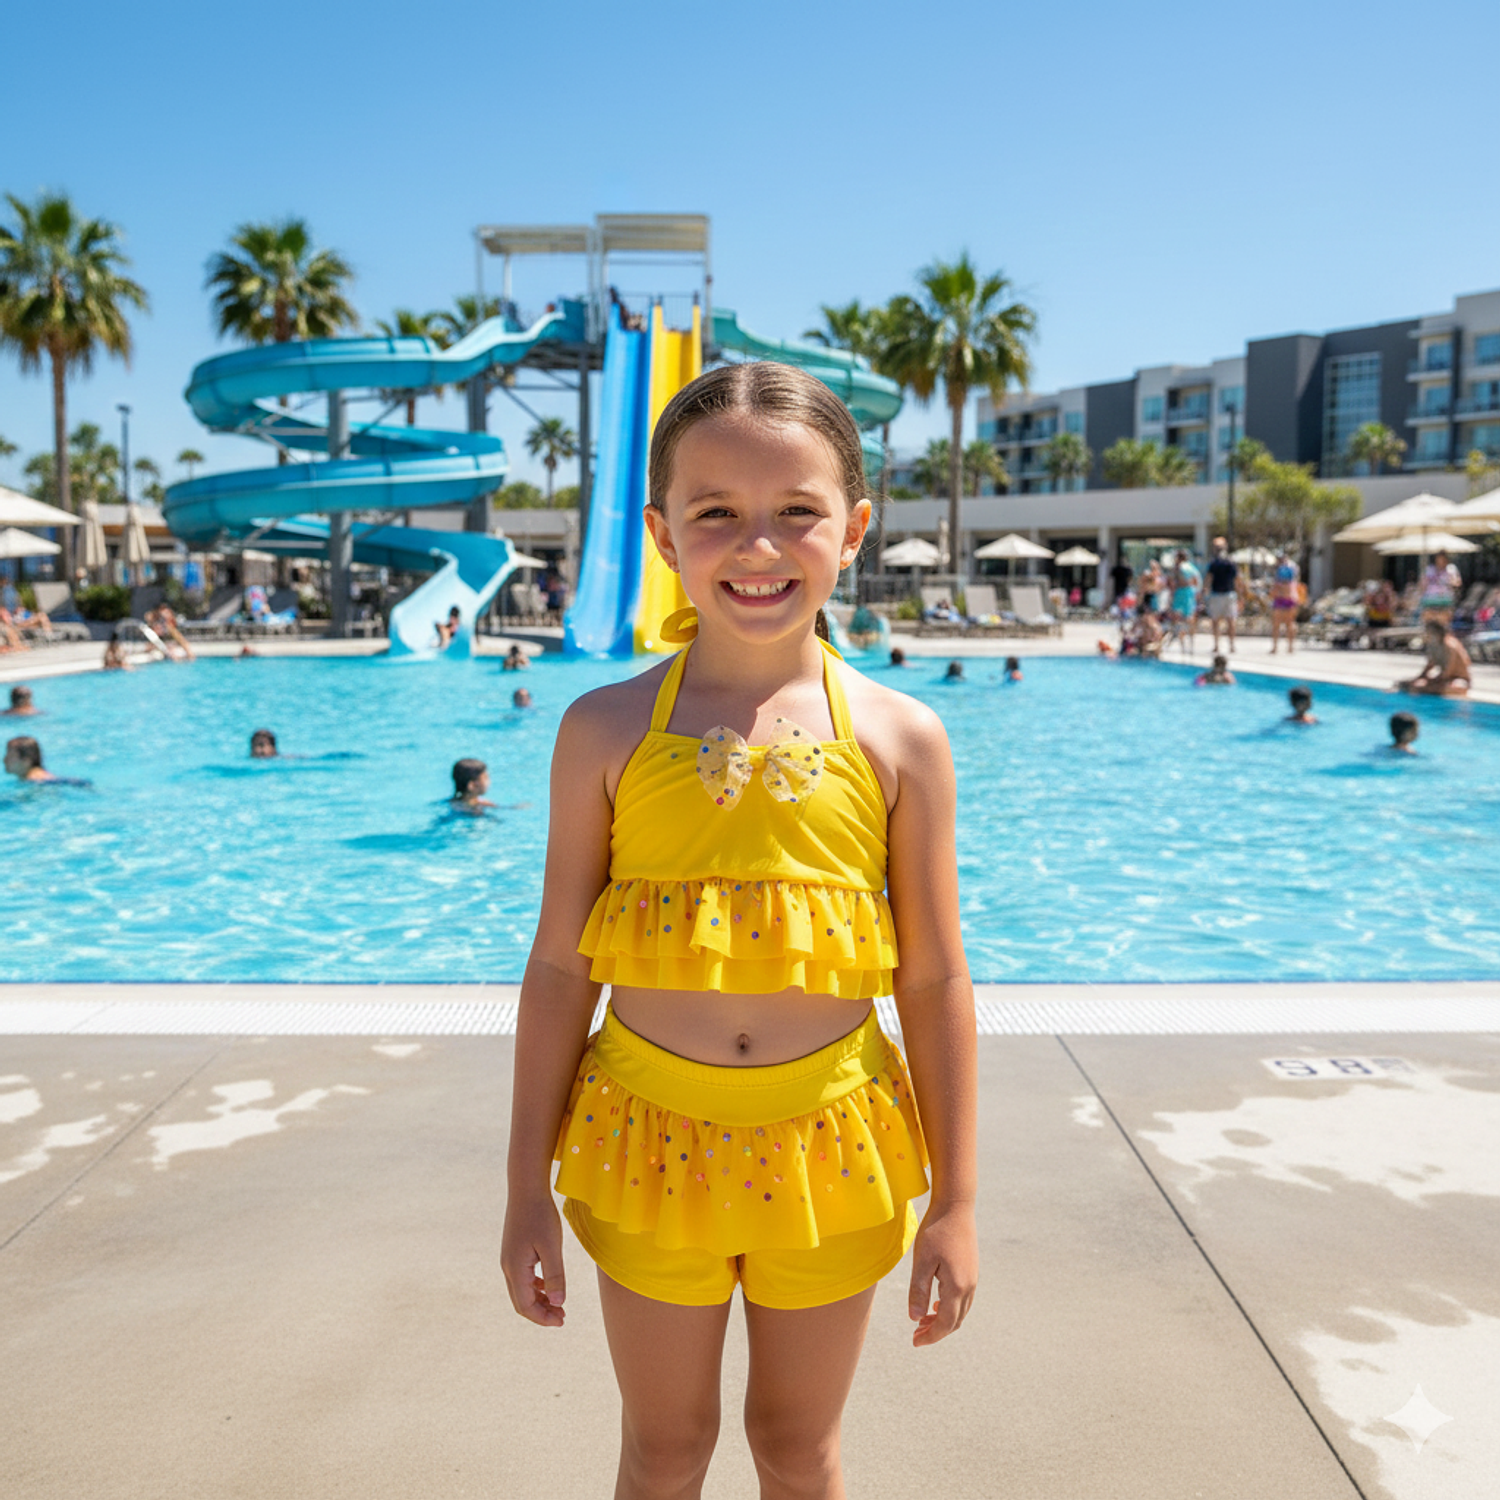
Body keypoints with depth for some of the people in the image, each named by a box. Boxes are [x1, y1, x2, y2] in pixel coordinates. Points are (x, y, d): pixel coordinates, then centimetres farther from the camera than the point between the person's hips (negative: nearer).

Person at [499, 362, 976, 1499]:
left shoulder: (901, 739, -7)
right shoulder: (607, 730, -7)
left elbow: (935, 982, -2)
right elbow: (560, 970, -2)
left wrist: (955, 1202, 1)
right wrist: (529, 1190, 1)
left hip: (825, 1149, 0)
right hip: (653, 1146, 0)